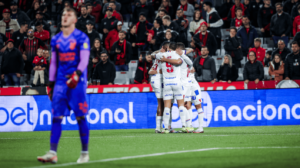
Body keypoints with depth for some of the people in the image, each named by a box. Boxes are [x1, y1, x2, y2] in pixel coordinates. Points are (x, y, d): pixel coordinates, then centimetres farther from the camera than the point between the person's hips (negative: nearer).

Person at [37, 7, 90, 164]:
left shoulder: (81, 38, -3)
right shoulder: (56, 39, 13)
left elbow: (84, 60, -11)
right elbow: (53, 62, 17)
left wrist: (77, 74, -27)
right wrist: (51, 83, 13)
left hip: (77, 81, -5)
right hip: (60, 81, 5)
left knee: (80, 117, -2)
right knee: (56, 116, -3)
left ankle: (85, 152, 7)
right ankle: (52, 153, -6)